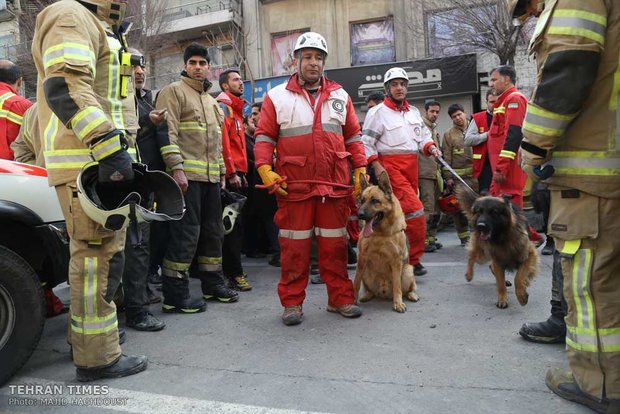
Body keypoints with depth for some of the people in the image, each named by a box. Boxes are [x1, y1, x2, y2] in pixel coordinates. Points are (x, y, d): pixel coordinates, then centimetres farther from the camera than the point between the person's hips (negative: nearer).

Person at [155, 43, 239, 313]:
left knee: (213, 231, 13)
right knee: (185, 235, -9)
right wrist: (176, 168, -22)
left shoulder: (210, 99, 24)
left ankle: (212, 284, 26)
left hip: (211, 177, 9)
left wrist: (221, 169, 20)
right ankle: (175, 296, -1)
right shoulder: (173, 91, -1)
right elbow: (168, 133, -12)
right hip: (186, 175, -8)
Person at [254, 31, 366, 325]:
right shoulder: (277, 97, 5)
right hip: (294, 185, -2)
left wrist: (360, 169, 7)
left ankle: (340, 298, 21)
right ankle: (292, 303, 16)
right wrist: (265, 170, -11)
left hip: (335, 185, 3)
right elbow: (264, 137, 3)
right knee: (294, 246, 3)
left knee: (335, 245, 9)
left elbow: (353, 136, 15)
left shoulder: (340, 96, 14)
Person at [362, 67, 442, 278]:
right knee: (415, 210, -16)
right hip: (391, 167, -7)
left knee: (401, 212, 11)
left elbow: (423, 134, 23)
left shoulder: (414, 112, 17)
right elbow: (366, 143, -5)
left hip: (411, 166, 7)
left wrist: (431, 147, 2)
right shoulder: (378, 112, -3)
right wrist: (377, 166, -15)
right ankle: (414, 259, -4)